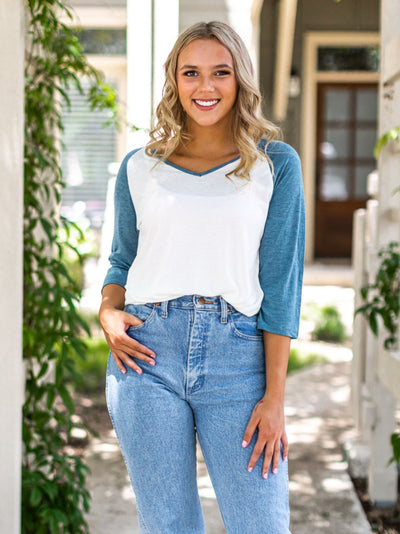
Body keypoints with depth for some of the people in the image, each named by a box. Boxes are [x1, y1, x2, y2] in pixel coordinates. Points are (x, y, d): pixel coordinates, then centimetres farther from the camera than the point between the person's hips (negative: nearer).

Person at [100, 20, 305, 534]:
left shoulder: (276, 164, 5)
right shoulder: (140, 168, 10)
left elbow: (281, 284, 0)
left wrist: (274, 396, -5)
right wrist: (108, 313, -2)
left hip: (237, 356, -1)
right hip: (147, 353, 2)